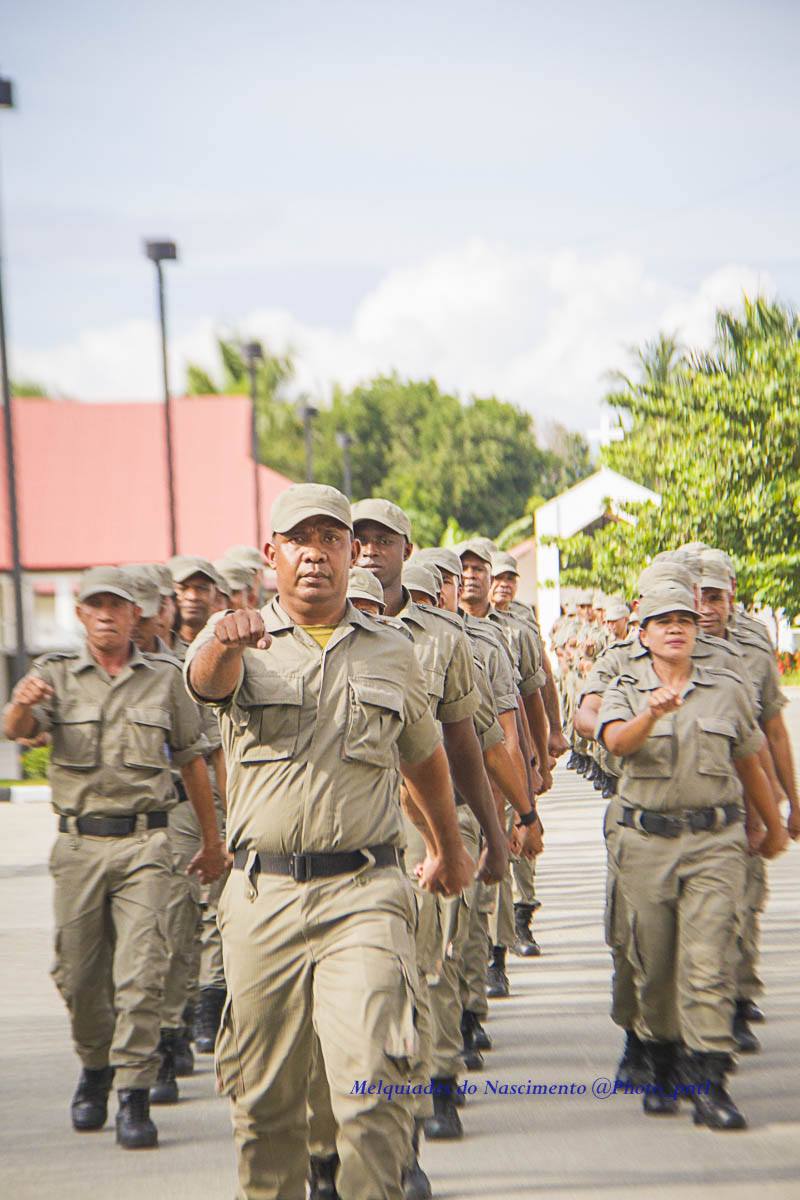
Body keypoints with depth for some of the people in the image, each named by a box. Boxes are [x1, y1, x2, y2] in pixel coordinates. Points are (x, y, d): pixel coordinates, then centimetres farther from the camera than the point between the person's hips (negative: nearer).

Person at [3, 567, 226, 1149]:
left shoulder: (164, 677, 7)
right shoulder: (56, 674, 5)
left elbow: (192, 759, 15)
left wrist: (212, 841, 18)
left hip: (144, 842, -1)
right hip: (79, 841, 1)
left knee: (142, 970, -10)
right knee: (78, 973, 7)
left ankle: (135, 1095, -5)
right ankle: (95, 1068, 32)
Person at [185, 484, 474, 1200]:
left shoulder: (392, 652, 12)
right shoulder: (237, 642, 4)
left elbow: (424, 755, 28)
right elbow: (206, 679, -21)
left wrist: (449, 848, 39)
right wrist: (227, 642, -45)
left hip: (364, 893, 0)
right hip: (263, 893, 0)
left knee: (372, 1082, -15)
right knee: (265, 1093, 10)